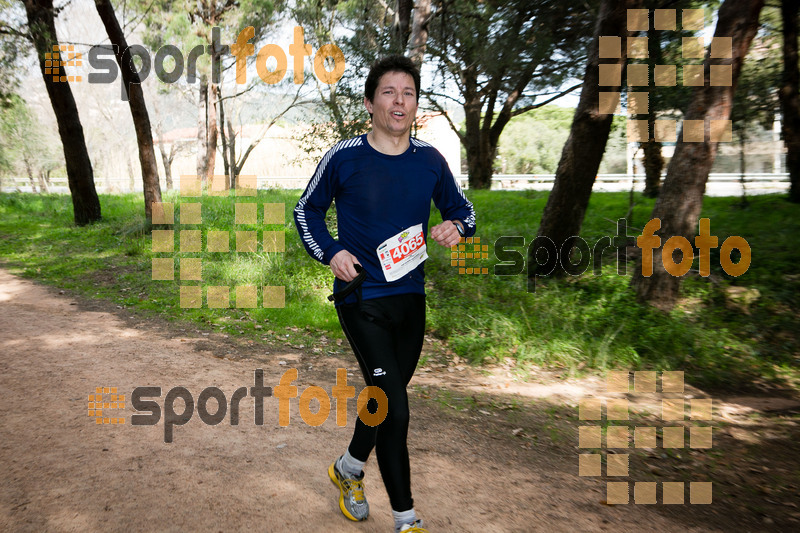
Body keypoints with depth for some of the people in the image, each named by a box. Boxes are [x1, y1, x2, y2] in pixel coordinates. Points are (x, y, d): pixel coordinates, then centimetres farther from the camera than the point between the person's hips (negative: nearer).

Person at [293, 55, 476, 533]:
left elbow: (461, 207, 15)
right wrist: (331, 252, -10)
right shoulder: (344, 157, -8)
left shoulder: (430, 160, 1)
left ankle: (350, 468, 45)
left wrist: (457, 226, -9)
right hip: (362, 298, -4)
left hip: (411, 297, 5)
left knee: (386, 399, 18)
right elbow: (307, 210, 6)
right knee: (395, 407, -10)